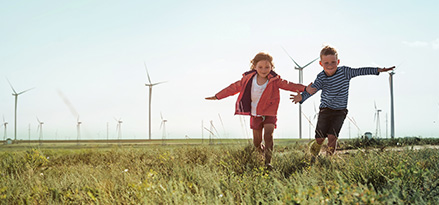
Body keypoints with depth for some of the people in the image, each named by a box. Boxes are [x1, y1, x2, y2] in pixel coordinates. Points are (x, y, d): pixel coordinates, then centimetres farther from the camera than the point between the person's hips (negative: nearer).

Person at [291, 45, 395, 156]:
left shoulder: (344, 71, -9)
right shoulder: (321, 77, -10)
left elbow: (360, 71, -5)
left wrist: (378, 70, -9)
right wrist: (301, 97, -41)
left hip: (340, 111, 0)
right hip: (325, 110, 1)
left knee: (332, 136, -15)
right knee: (320, 138, 2)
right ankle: (313, 156, 32)